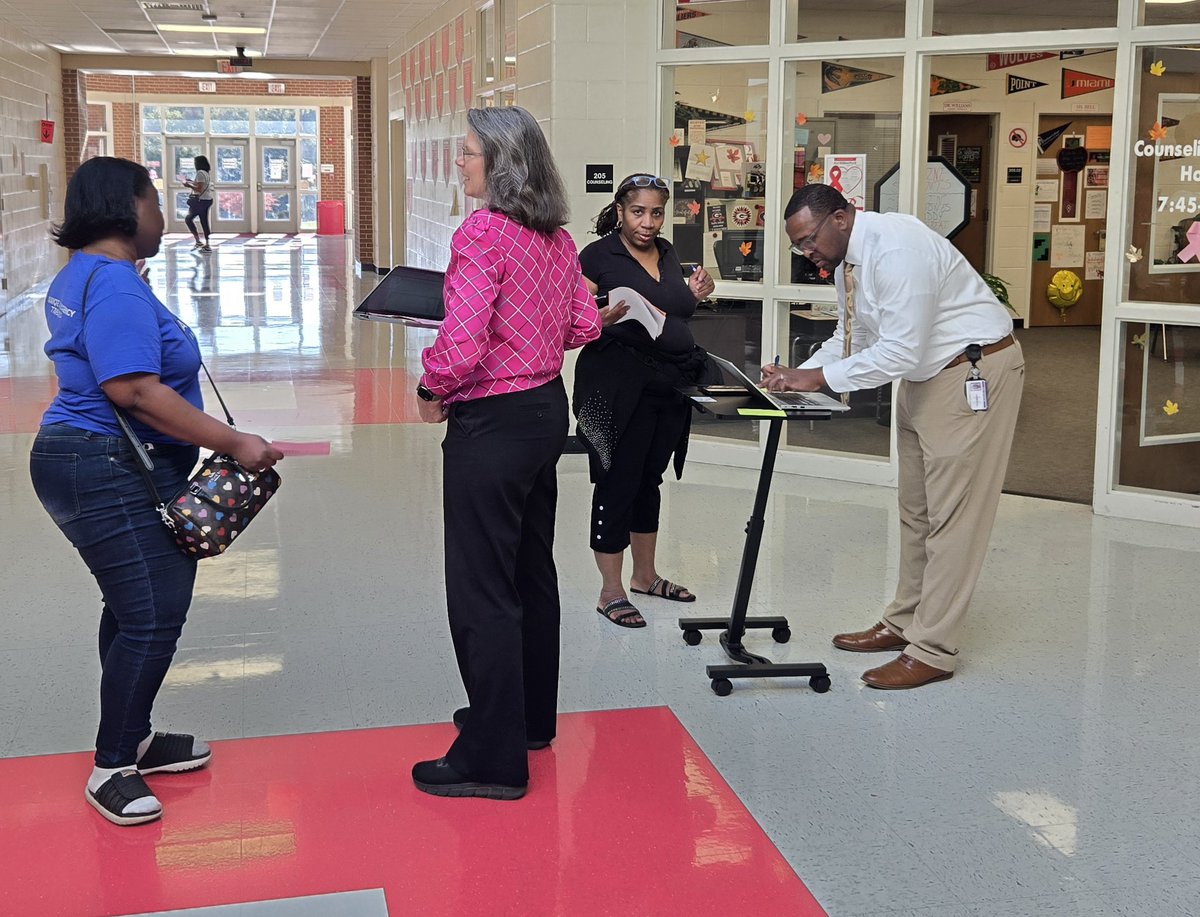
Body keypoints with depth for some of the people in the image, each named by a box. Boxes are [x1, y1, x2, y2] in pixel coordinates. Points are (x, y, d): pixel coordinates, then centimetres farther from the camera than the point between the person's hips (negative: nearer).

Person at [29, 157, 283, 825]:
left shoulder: (80, 275, 16)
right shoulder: (115, 283, -19)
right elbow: (134, 391, -27)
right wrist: (234, 443, -23)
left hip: (105, 468, 11)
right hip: (111, 475, -11)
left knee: (136, 609, 17)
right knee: (153, 616, -8)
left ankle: (133, 739, 29)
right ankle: (110, 768, 3)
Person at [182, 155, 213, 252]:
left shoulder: (200, 173, -17)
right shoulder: (208, 173, 10)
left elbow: (199, 189, -22)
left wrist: (189, 185, -13)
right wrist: (192, 182, 19)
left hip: (200, 200, -9)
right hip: (207, 200, 9)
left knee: (188, 219, 4)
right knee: (204, 221, 11)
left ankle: (198, 241, -3)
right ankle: (206, 244, 11)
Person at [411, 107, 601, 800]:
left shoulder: (481, 234, -19)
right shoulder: (557, 237, 7)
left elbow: (462, 345, -26)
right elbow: (585, 326, 14)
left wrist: (431, 391, -8)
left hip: (492, 423, -9)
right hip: (548, 409, 9)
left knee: (482, 591, -1)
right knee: (532, 570, 20)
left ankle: (493, 758, 7)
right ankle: (531, 716, 36)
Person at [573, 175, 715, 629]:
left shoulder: (668, 253, 14)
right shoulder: (598, 256, -7)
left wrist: (694, 294, 6)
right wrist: (605, 318, -30)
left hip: (672, 382, 7)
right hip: (619, 384, -7)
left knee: (649, 478, 17)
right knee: (618, 483, -2)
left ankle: (645, 574, 30)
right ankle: (611, 592, 7)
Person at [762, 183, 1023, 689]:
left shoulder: (896, 250, -27)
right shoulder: (847, 261, 4)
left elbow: (900, 351, -30)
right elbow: (851, 339, 13)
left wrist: (822, 376, -24)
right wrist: (796, 375, -3)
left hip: (975, 369, -10)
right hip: (924, 374, 10)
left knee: (952, 512, -6)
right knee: (915, 509, 16)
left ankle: (933, 651, -1)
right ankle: (904, 624, 27)